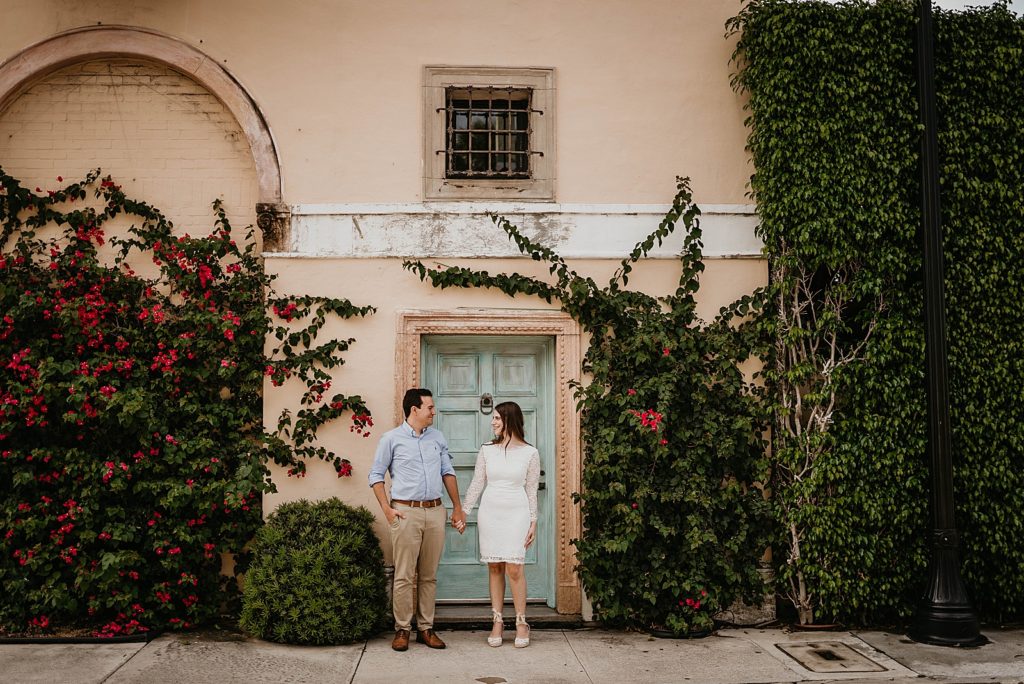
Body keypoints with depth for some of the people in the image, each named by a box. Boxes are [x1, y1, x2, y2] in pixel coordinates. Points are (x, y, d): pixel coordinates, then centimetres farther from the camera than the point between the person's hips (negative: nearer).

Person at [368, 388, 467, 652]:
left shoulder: (437, 437, 13)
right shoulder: (392, 439, 1)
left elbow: (448, 472, 18)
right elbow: (376, 475, 3)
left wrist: (457, 508, 13)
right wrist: (387, 509, -6)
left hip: (435, 511, 4)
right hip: (406, 512, -4)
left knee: (429, 575, 8)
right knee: (404, 576, -3)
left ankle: (426, 628, 14)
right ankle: (402, 629, 7)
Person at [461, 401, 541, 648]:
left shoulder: (530, 453, 0)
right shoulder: (487, 450, 6)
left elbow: (532, 490, 3)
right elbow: (477, 484, 9)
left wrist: (533, 521, 1)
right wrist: (463, 511, 5)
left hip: (516, 513, -3)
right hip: (490, 512, 3)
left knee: (514, 568, -8)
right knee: (494, 567, 4)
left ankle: (521, 622, 4)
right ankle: (497, 621, 12)